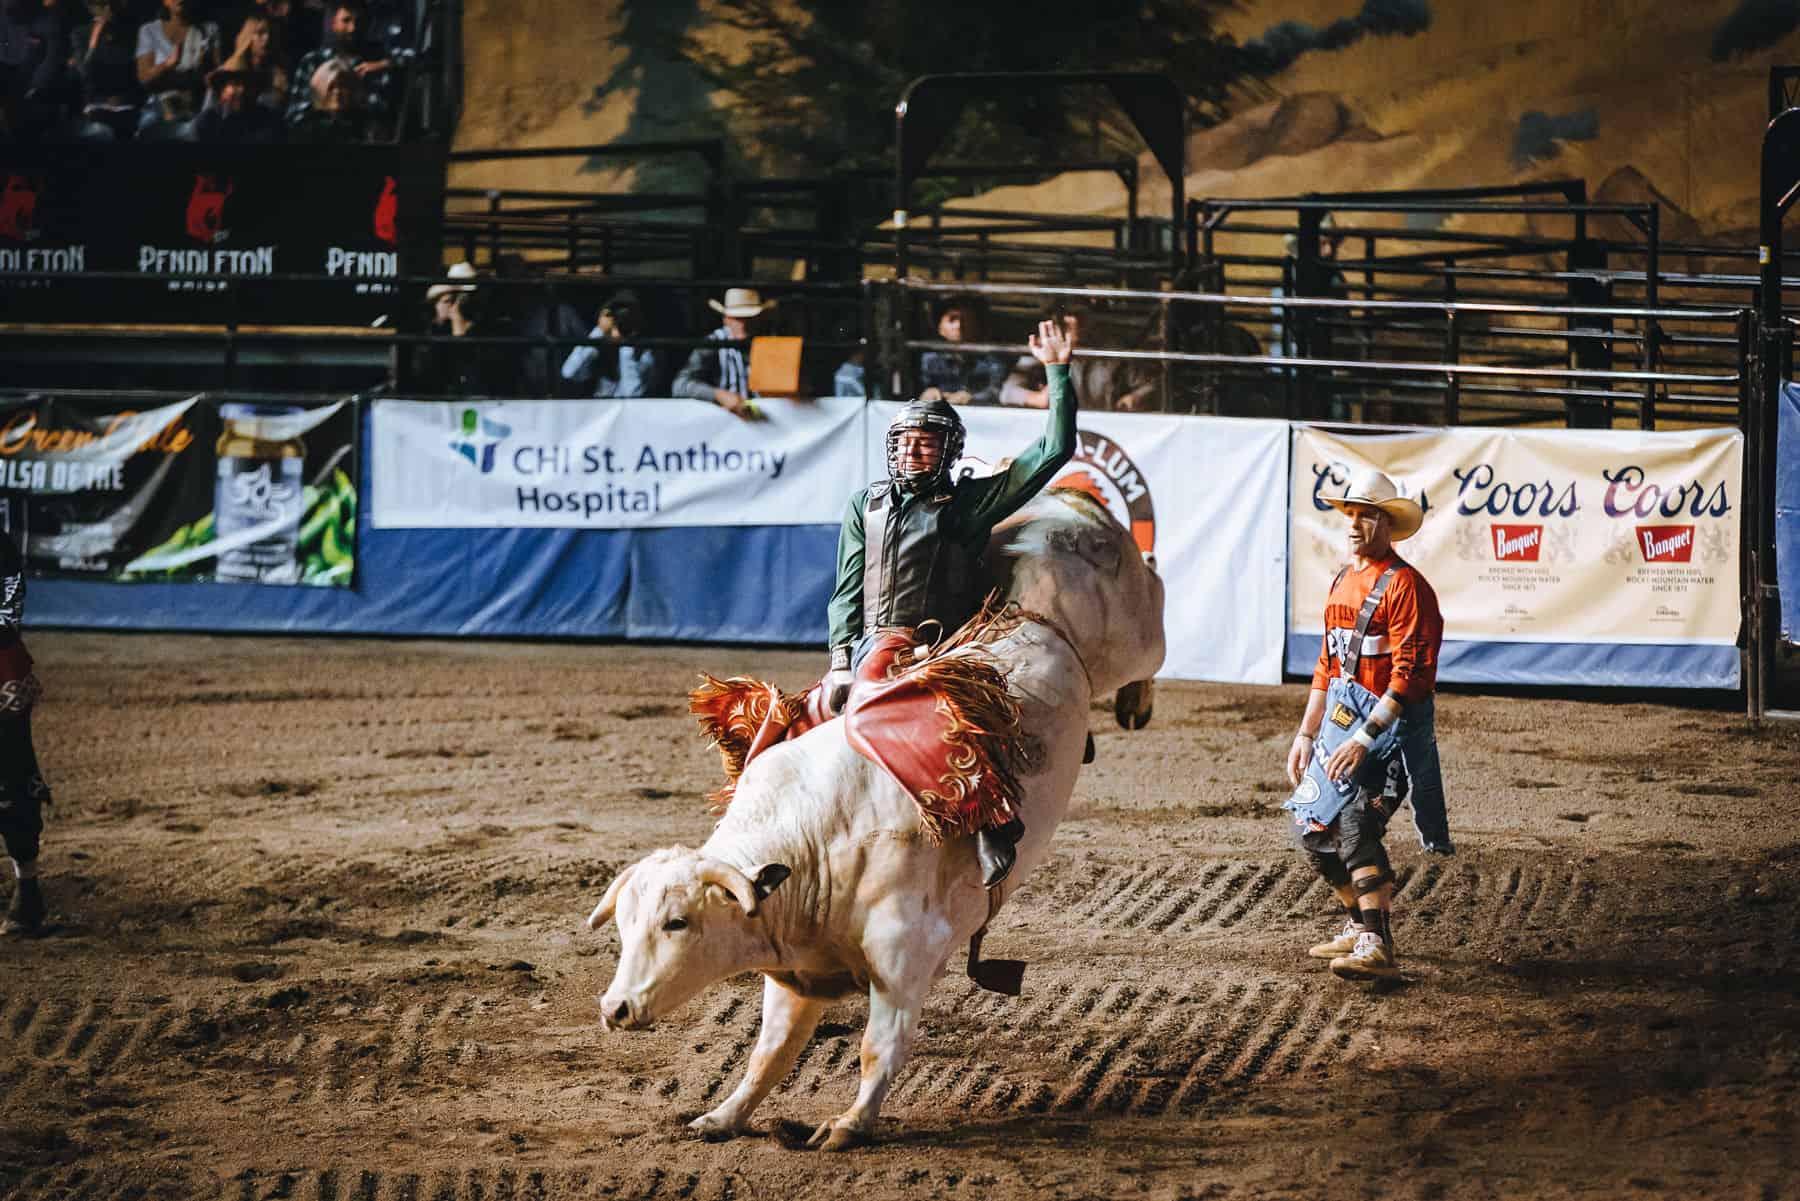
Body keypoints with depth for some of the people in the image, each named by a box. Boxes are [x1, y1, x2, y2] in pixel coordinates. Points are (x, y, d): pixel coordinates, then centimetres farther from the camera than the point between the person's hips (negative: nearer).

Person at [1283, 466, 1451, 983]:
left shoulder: (1404, 585, -13)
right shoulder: (1344, 582, 16)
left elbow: (1408, 675, -20)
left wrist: (1364, 738, -25)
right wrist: (1306, 735, 21)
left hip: (1389, 722, -9)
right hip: (1343, 717, 9)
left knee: (1354, 822, -24)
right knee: (1313, 828, 12)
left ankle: (1377, 948, -29)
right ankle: (1360, 925, 30)